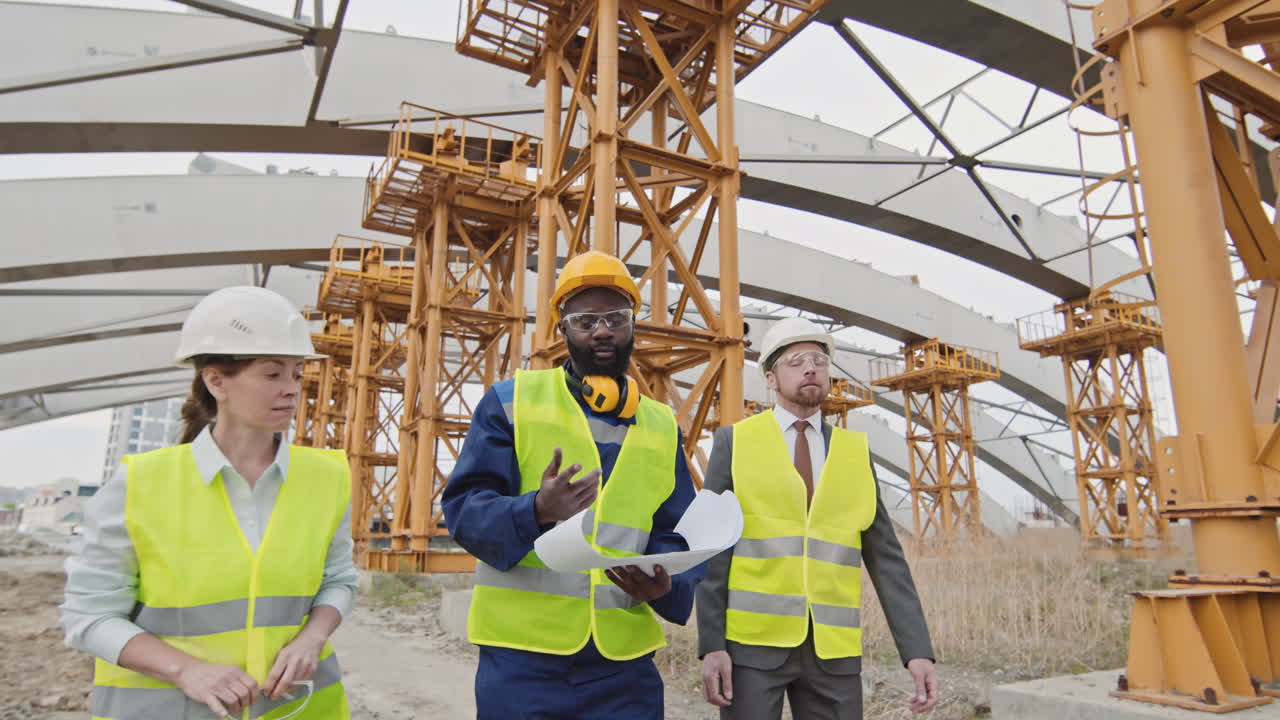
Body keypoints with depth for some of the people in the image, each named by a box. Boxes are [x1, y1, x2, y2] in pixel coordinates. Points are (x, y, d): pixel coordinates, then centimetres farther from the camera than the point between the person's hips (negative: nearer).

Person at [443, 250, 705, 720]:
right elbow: (464, 505, -6)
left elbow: (678, 535, 9)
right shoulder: (511, 400, 1)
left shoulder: (662, 427, 10)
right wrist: (534, 511, -25)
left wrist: (666, 582, -12)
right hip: (522, 653, -2)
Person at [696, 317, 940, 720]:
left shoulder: (855, 452, 7)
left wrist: (918, 649, -2)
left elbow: (885, 559, 5)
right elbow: (712, 549, -3)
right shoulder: (734, 442, 0)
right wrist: (711, 644, -9)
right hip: (752, 642, -2)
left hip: (833, 650, 3)